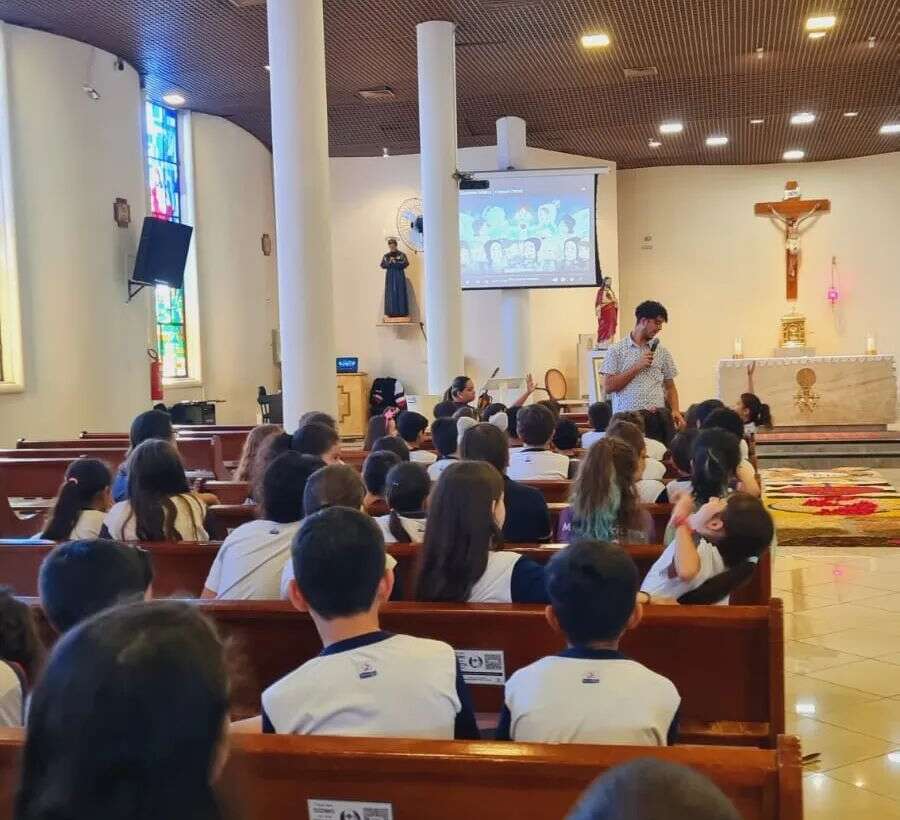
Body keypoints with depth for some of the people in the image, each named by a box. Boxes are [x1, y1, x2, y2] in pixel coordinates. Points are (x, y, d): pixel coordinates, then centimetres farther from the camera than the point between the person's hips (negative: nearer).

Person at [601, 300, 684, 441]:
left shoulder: (662, 352, 13)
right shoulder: (616, 350, 3)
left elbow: (670, 386, 16)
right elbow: (608, 387, -4)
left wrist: (675, 411, -2)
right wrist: (637, 367, -9)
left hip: (657, 416, 2)